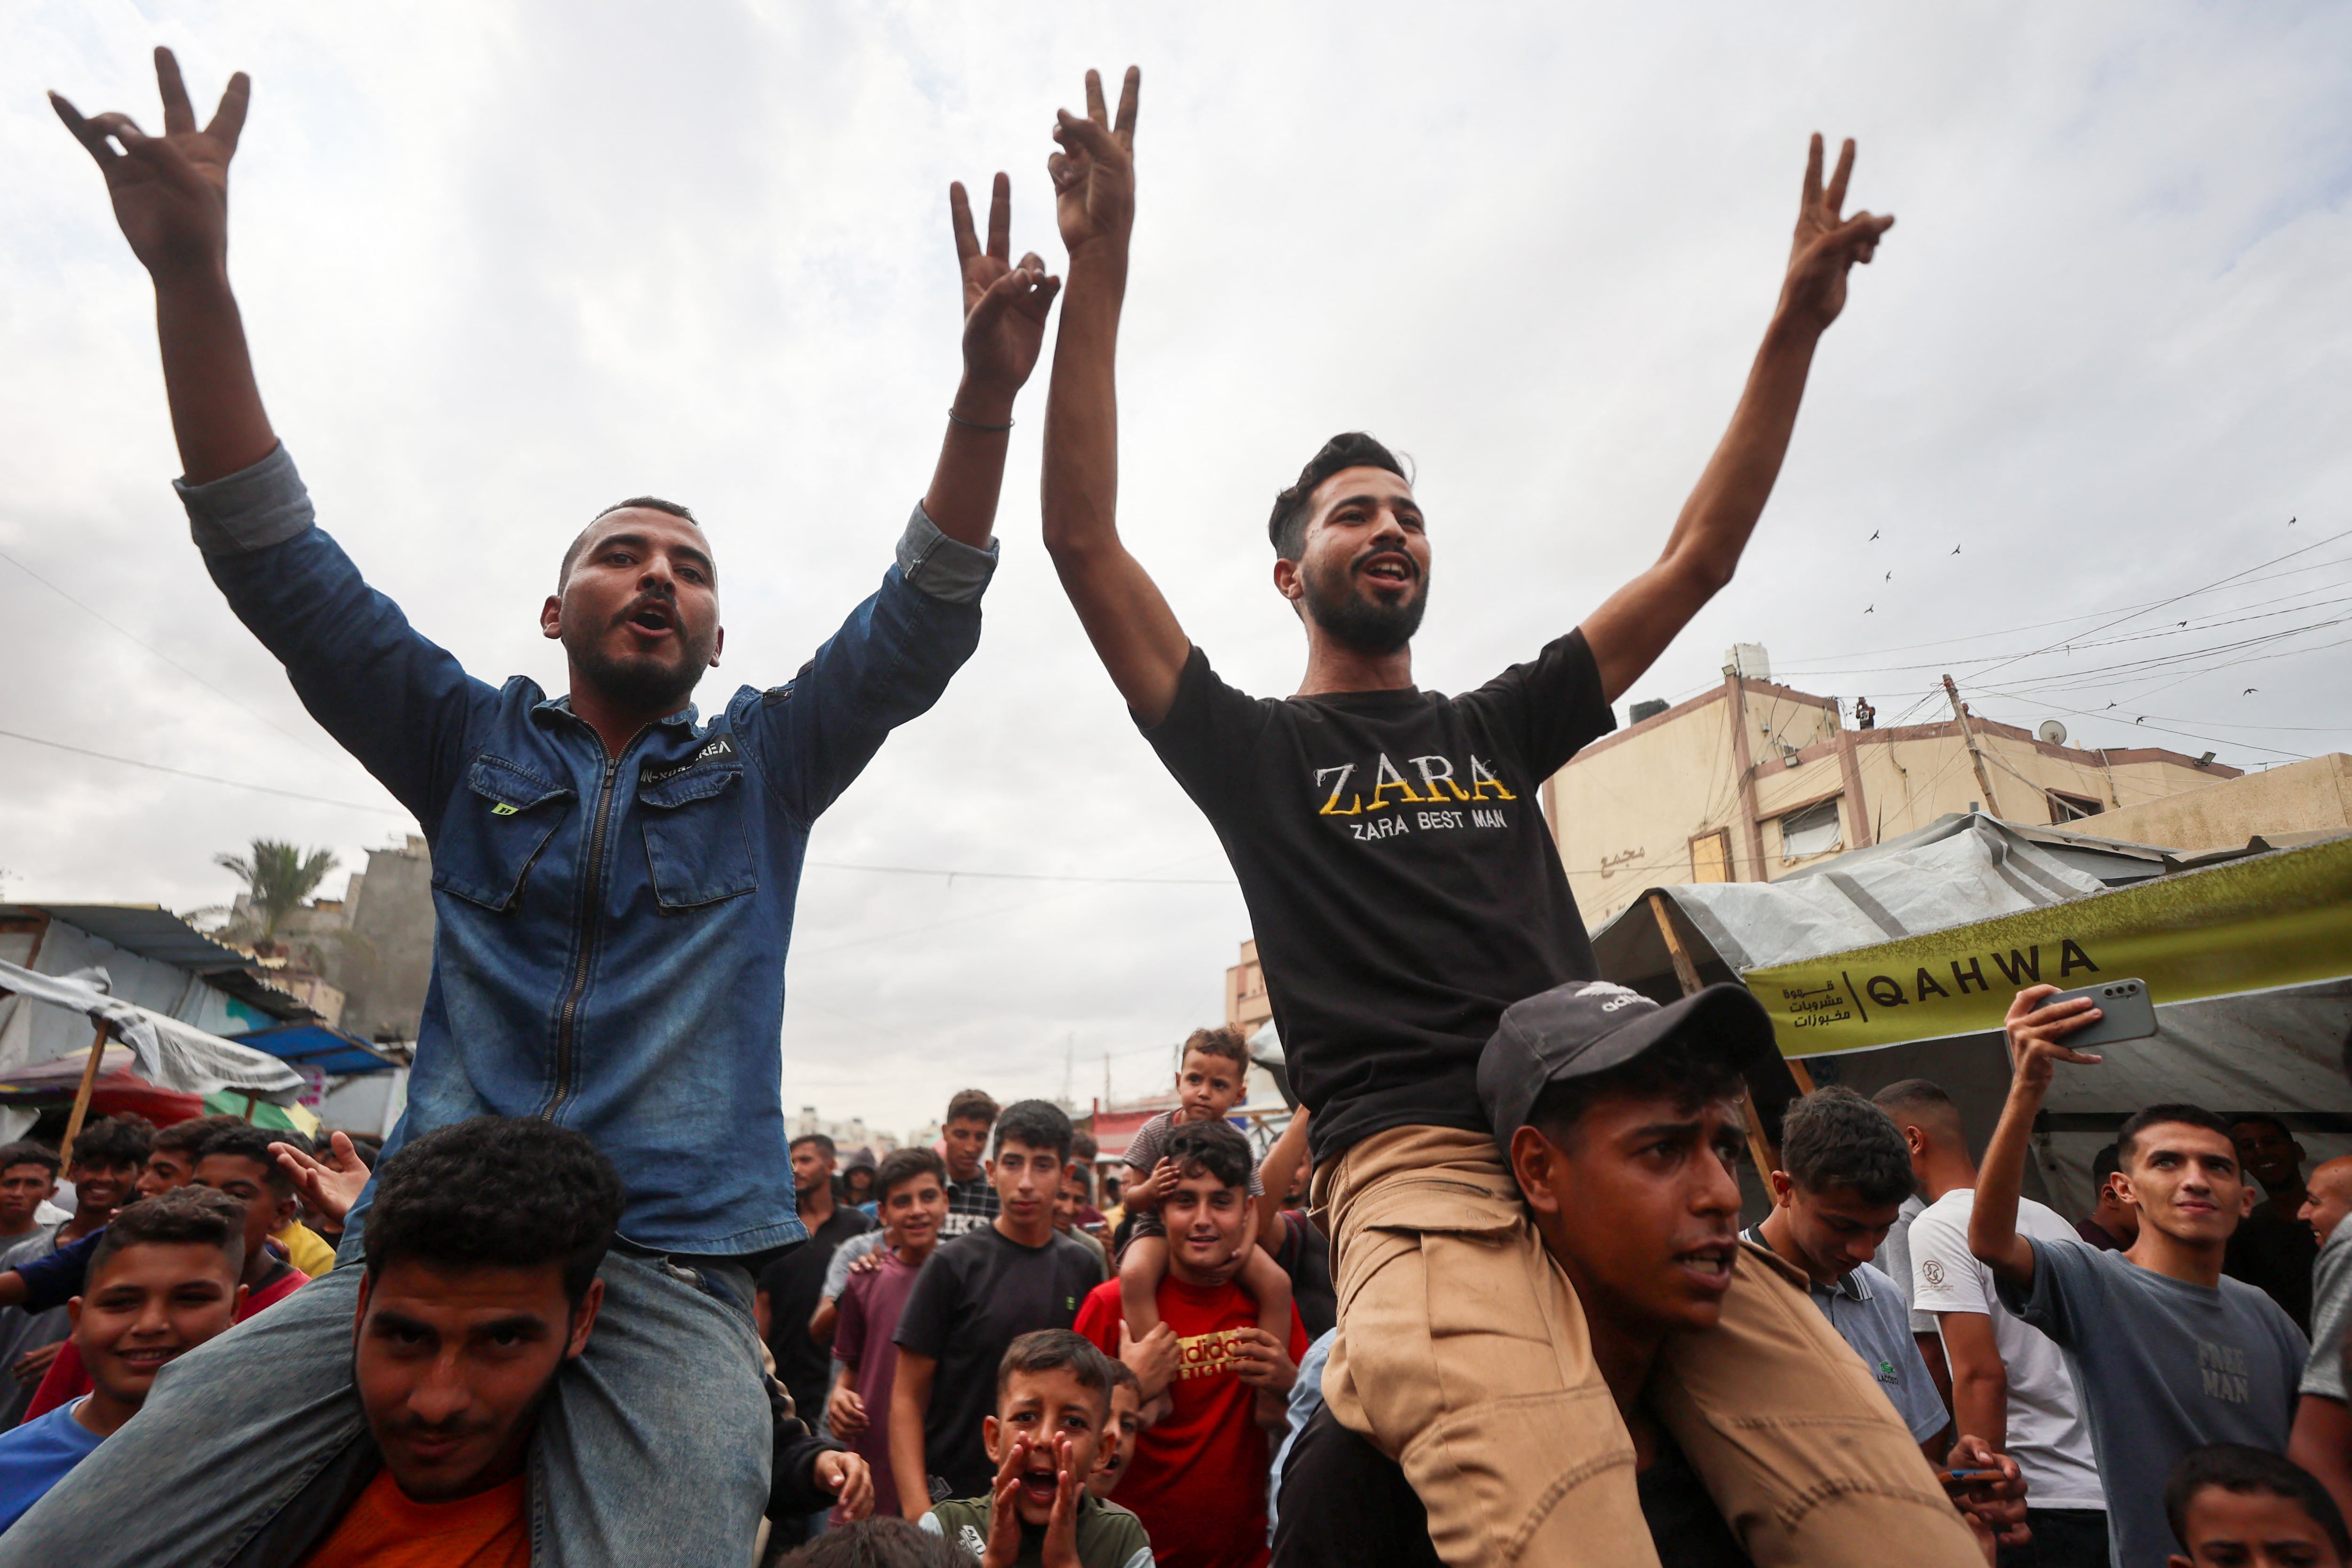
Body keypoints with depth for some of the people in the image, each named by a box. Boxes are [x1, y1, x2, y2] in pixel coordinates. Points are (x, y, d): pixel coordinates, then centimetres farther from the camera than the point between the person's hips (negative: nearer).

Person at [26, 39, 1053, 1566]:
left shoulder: (765, 765, 9)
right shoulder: (474, 744, 13)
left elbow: (923, 629, -1)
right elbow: (283, 570, 4)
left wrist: (986, 398, -13)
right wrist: (196, 279, -7)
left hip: (675, 1269, -1)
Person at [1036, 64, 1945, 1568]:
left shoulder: (1503, 724, 24)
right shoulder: (1251, 750, 12)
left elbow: (1700, 554, 24)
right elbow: (1085, 539, 3)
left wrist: (1798, 322, 20)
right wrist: (1100, 273, -2)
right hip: (1419, 1176, -4)